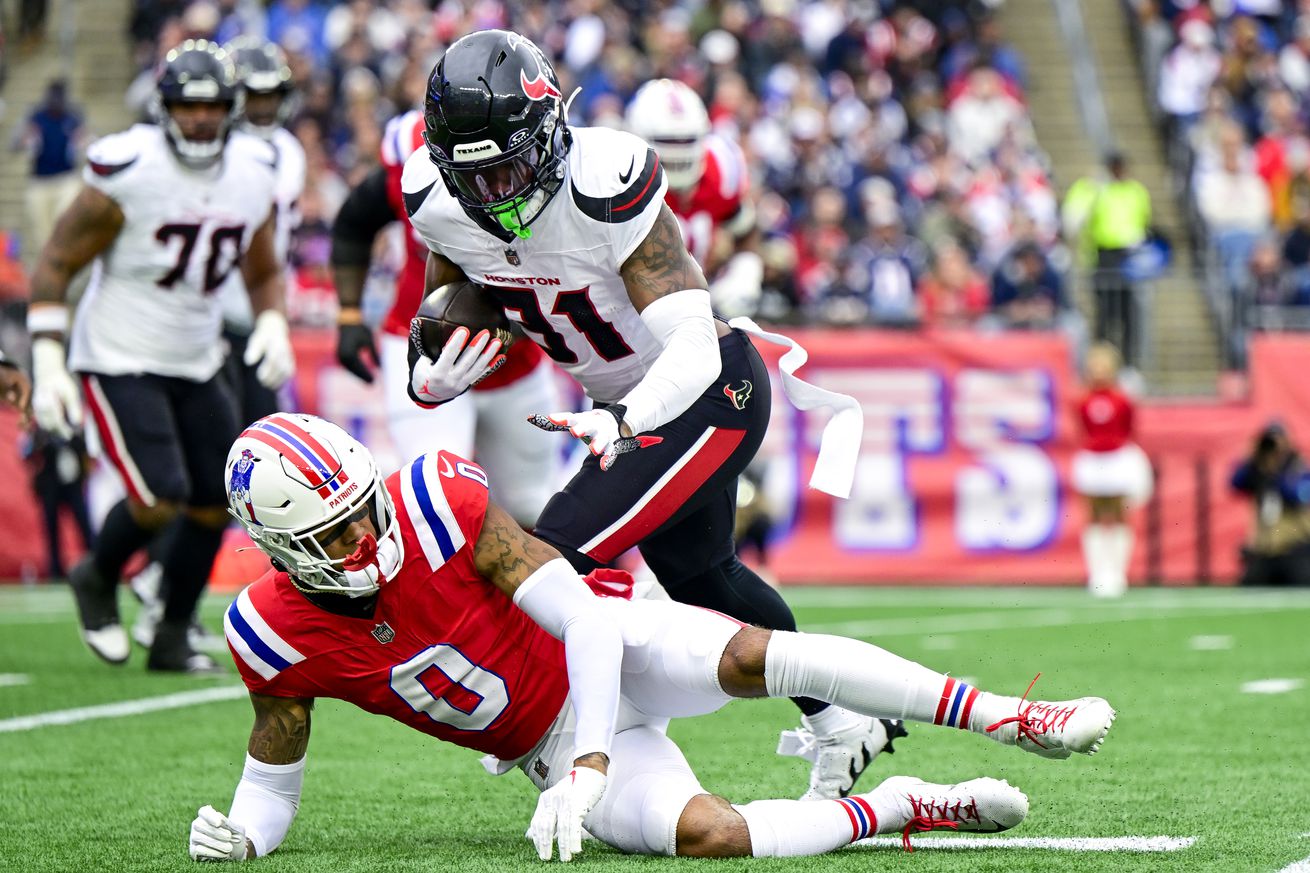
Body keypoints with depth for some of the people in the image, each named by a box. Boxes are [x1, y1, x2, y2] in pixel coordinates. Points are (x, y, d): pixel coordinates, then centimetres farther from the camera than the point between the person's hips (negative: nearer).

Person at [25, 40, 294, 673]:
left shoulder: (254, 175, -1)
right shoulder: (127, 175, -19)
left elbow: (264, 271, 15)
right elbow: (55, 266, -12)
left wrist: (272, 324, -6)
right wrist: (48, 367, -17)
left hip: (197, 364, 6)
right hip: (119, 360, -6)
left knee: (214, 504, 3)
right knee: (159, 499, -18)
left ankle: (170, 639, 20)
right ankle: (98, 579, 13)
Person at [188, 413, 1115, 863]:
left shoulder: (436, 504, -24)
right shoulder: (280, 635, -16)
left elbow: (586, 623, -24)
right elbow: (274, 774, -1)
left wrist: (587, 769, -32)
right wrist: (238, 837, -24)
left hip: (613, 650, -1)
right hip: (553, 745, 1)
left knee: (756, 656, -31)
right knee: (707, 836, -28)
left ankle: (1014, 718, -21)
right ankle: (909, 807, -7)